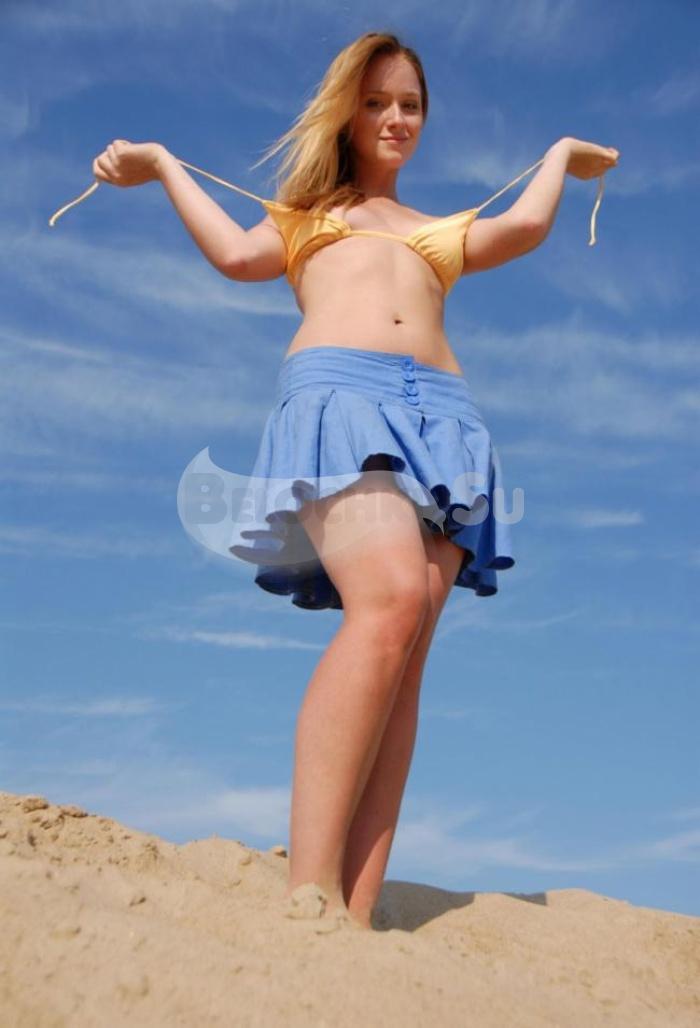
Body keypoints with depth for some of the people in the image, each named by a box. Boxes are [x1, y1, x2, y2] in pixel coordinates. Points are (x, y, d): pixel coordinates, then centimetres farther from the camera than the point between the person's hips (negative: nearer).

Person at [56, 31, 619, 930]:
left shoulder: (447, 231, 35)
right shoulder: (305, 214, 30)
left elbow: (525, 228, 16)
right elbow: (238, 255, 10)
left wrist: (560, 156, 34)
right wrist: (163, 166, 20)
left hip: (440, 418, 4)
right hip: (336, 394, -3)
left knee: (404, 648, -17)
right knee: (390, 601, -31)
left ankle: (356, 910, -23)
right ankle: (308, 890, -34)